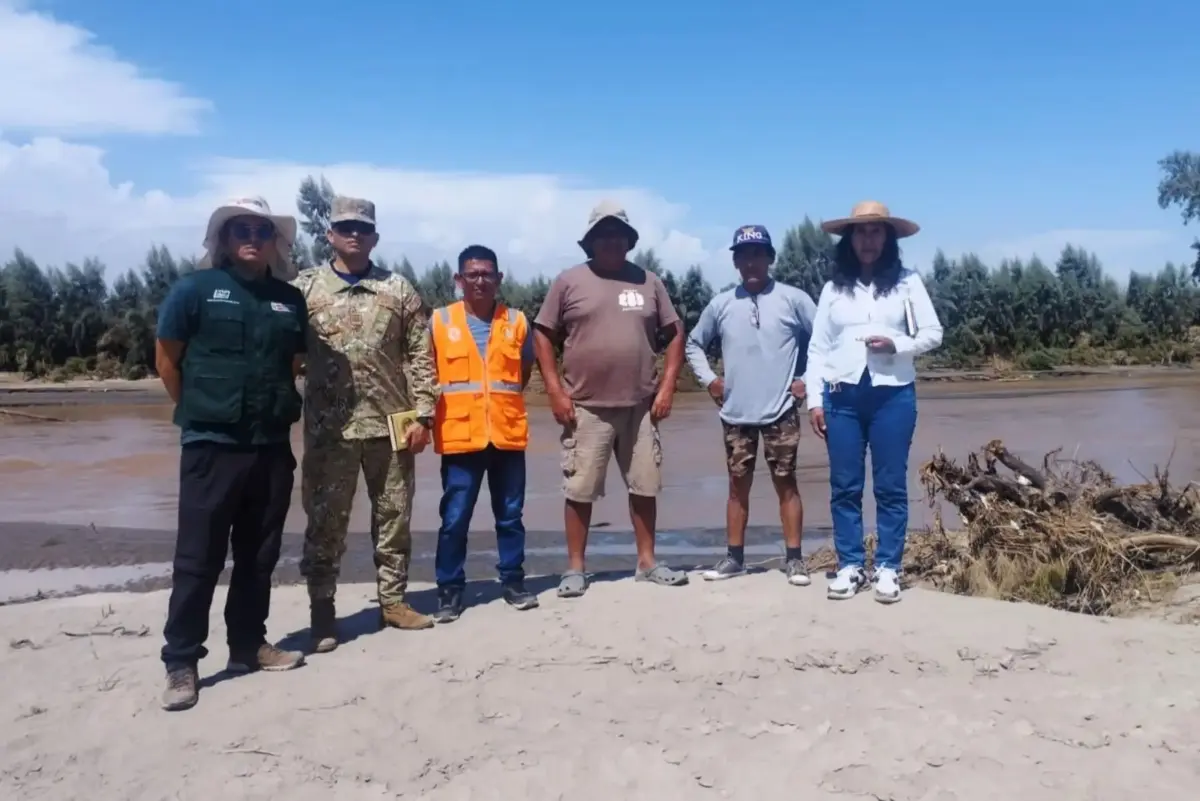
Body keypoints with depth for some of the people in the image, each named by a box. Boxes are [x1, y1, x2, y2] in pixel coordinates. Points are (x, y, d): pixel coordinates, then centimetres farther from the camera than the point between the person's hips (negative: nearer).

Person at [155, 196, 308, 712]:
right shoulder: (195, 289, -2)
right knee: (198, 557, 0)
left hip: (273, 445, 4)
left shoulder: (290, 299, 8)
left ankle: (248, 646, 25)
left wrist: (274, 405, 10)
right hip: (211, 445, -4)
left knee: (259, 554, 12)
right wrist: (198, 411, 5)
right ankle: (181, 662, 10)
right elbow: (166, 359, 1)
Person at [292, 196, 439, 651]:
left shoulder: (399, 290, 6)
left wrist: (422, 415, -3)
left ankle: (393, 601, 23)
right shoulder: (305, 287, 4)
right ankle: (322, 611, 16)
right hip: (328, 428, -1)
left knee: (394, 516, 10)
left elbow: (421, 356, 3)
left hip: (390, 424, 1)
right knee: (325, 521, 5)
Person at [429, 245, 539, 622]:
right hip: (459, 435, -2)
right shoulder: (440, 321, 1)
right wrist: (442, 410, 1)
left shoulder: (516, 321, 6)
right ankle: (449, 590, 13)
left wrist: (504, 400, 7)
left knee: (510, 515, 11)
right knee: (454, 519, 3)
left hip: (508, 433, 2)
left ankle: (513, 581, 24)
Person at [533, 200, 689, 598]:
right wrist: (556, 391, -6)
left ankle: (647, 562, 22)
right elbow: (542, 335, 2)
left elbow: (675, 334, 11)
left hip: (640, 406, 3)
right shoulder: (568, 281, 1)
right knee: (580, 490, 3)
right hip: (586, 407, -2)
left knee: (645, 486, 9)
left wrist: (667, 387, 1)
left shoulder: (648, 282, 8)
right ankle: (575, 569, 14)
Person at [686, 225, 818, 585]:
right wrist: (709, 379, 6)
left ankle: (794, 559, 11)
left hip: (780, 412, -2)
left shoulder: (793, 299, -3)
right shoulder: (720, 304, 4)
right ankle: (734, 557, 18)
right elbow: (693, 344, 17)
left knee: (786, 484, 4)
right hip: (736, 413, 3)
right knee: (738, 485, 10)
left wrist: (809, 380, -4)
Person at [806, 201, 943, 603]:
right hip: (843, 396, 2)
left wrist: (896, 345, -13)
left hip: (892, 394, -1)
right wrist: (814, 399, 1)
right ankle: (850, 566, 12)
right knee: (844, 486, 4)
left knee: (891, 486, 2)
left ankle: (888, 568, 10)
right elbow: (817, 348, 7)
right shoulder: (833, 288, 9)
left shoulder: (907, 282, 6)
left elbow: (933, 333, 5)